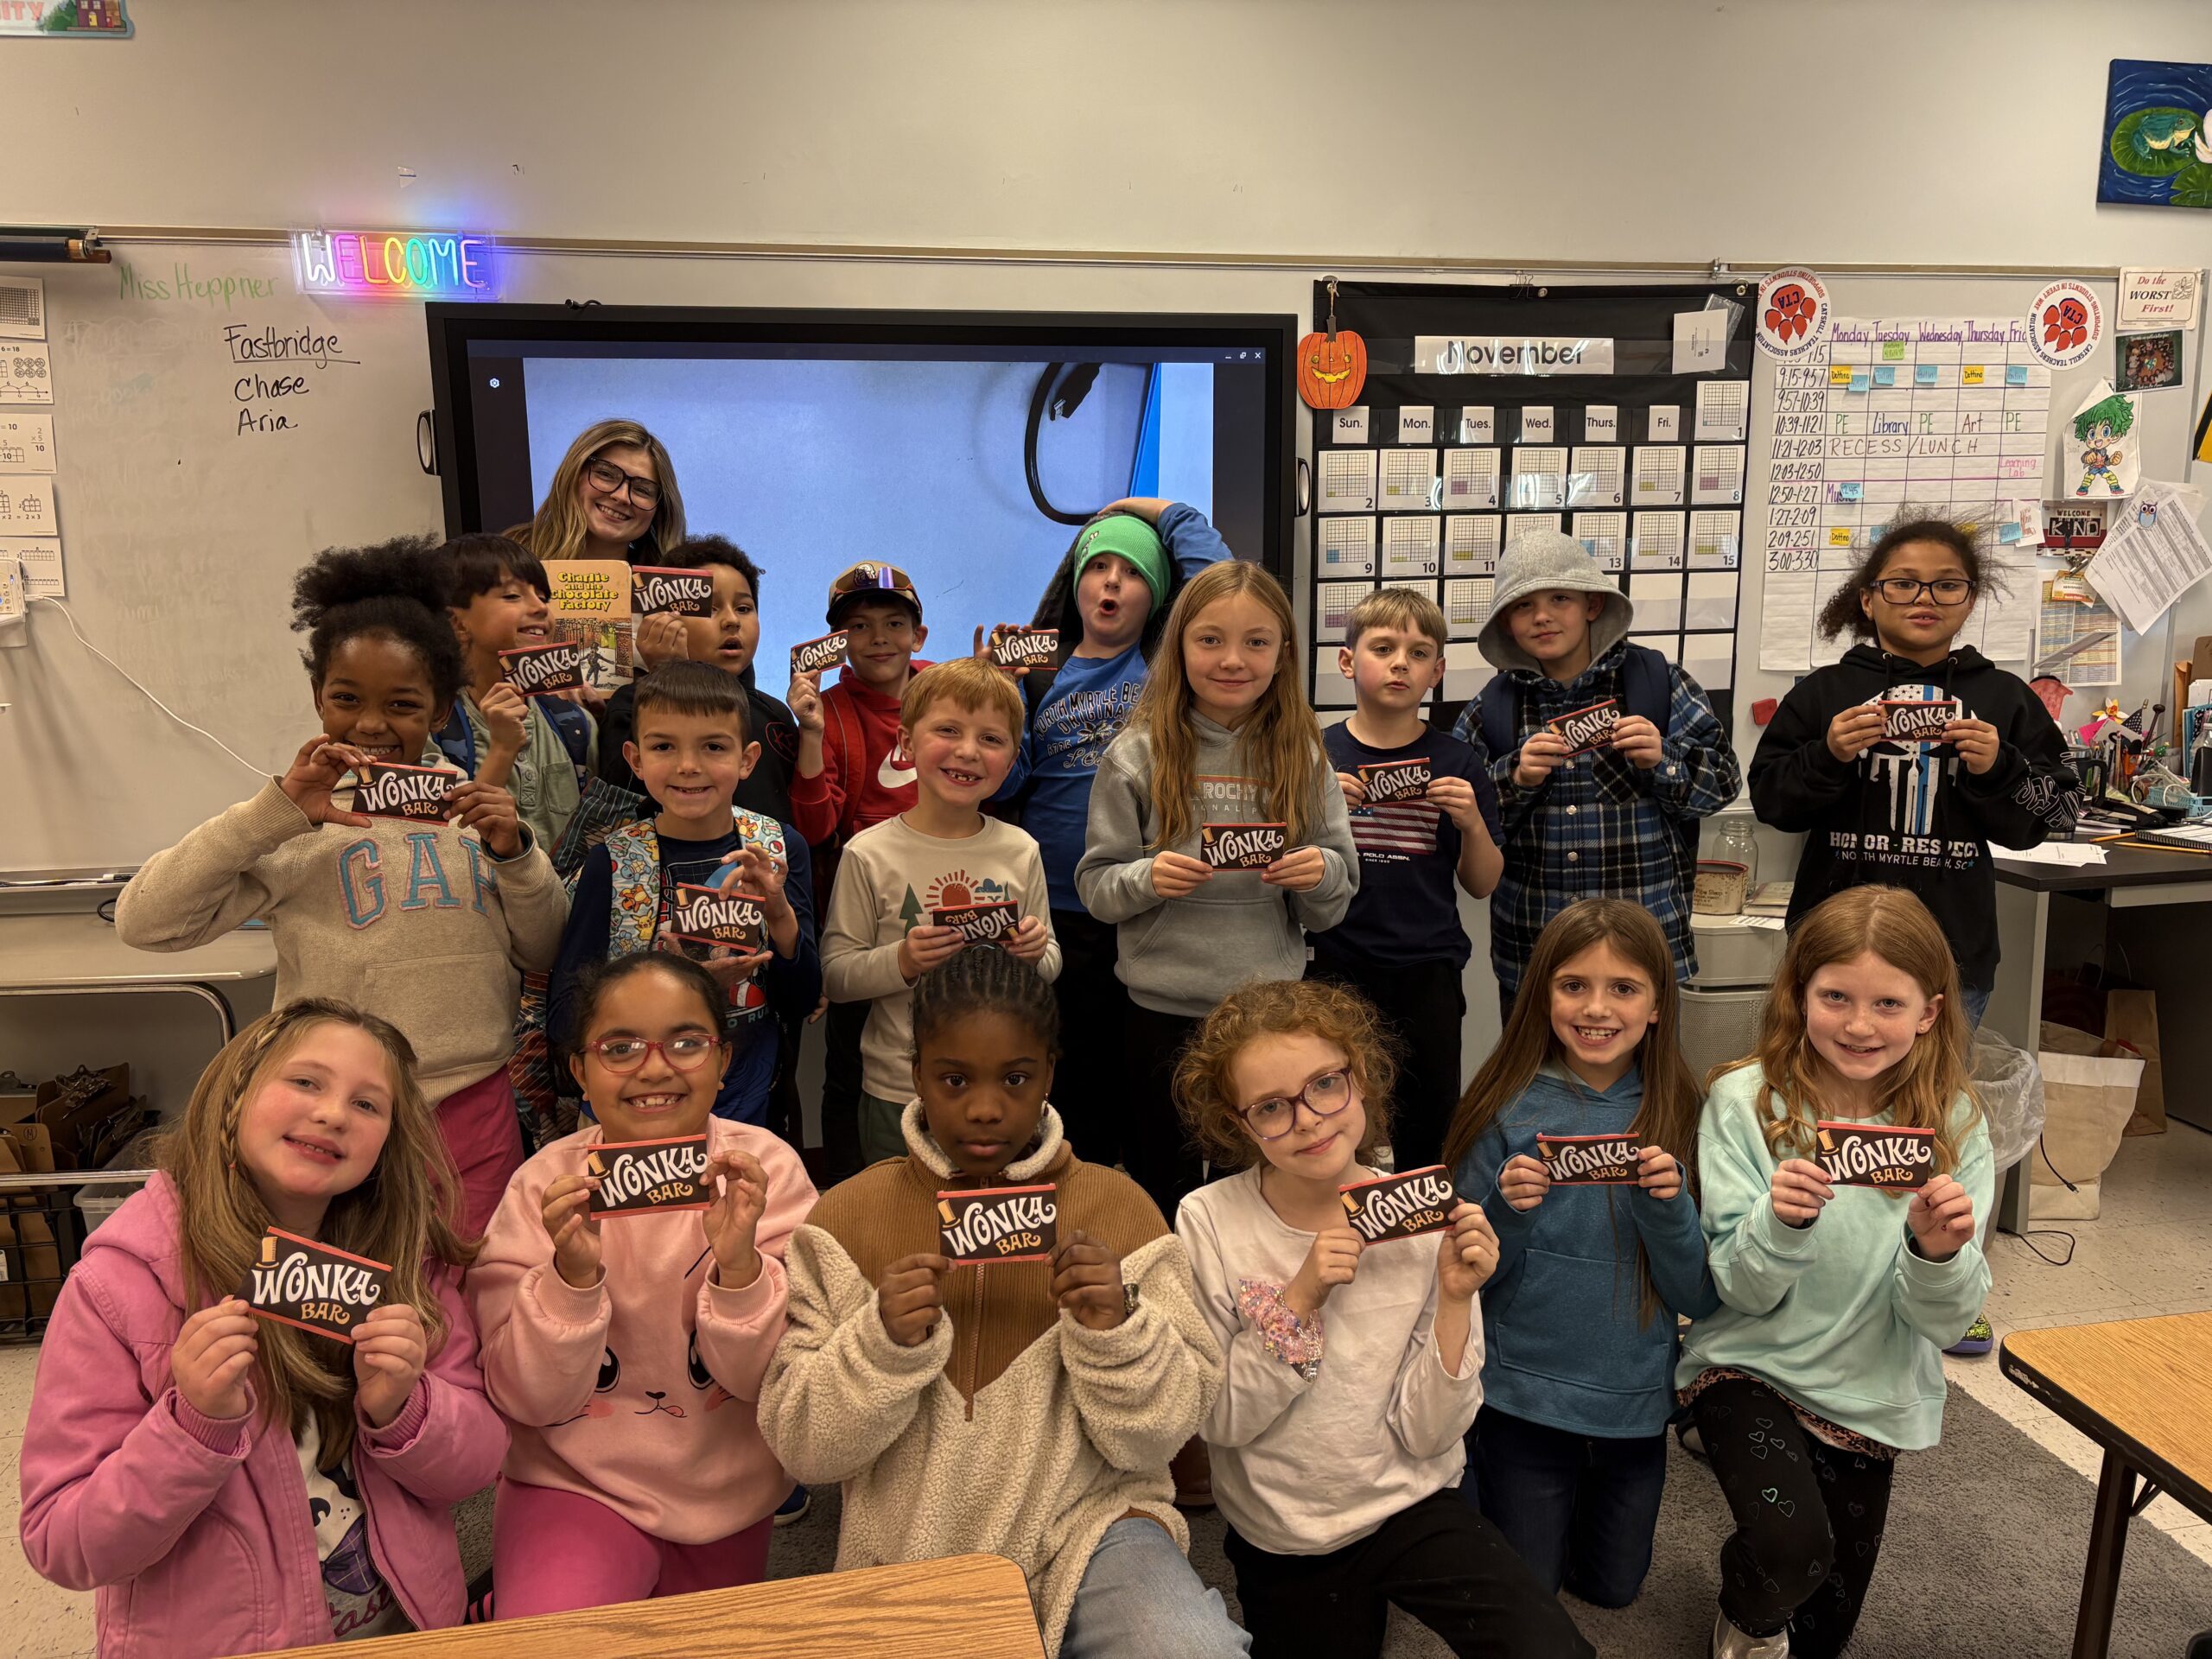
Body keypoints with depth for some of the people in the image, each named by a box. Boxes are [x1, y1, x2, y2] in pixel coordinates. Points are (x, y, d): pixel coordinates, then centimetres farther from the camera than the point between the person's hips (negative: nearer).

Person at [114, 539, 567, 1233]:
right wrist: (277, 810, -17)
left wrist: (514, 852, -9)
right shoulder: (298, 823, -2)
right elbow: (143, 922, -11)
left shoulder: (472, 807, 5)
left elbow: (547, 956, 7)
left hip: (474, 1110, 2)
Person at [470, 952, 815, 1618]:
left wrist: (740, 1264, -34)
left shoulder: (766, 1169, -14)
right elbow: (527, 1400, -15)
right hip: (579, 1486, -2)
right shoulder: (543, 1187, -14)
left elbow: (777, 1384, -15)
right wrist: (572, 1272, -33)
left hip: (731, 1499, 2)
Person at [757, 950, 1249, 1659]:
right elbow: (802, 1446, -4)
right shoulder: (847, 1217, -2)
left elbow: (1155, 1440, -3)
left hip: (1086, 1524, -1)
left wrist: (1117, 1329, -21)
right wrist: (884, 1341, -22)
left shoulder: (1117, 1206, -3)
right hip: (911, 1552, 1)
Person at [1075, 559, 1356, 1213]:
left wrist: (1323, 875, -15)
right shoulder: (1138, 755, -4)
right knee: (1163, 1191, 12)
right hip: (1163, 1010, -2)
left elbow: (1332, 908, 6)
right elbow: (1095, 885, -1)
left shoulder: (1303, 755, 2)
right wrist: (1146, 879, -20)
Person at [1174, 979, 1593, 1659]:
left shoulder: (1424, 1219, -13)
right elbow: (1220, 1420, -14)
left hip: (1412, 1506, 0)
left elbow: (1425, 1434, -11)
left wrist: (1454, 1300, -24)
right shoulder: (1209, 1224, -16)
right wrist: (1299, 1301, -26)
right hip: (1279, 1539, 0)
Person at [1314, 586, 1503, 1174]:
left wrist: (1472, 823, -11)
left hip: (1428, 973, 1)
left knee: (1428, 1129, 7)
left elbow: (1482, 885, 6)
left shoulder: (1456, 763, 2)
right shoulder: (1317, 756, 0)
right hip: (1335, 968, 0)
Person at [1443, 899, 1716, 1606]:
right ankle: (1474, 1472, 35)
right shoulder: (1508, 1110, -14)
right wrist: (1506, 1208, -27)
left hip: (1635, 1395, 2)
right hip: (1523, 1392, -2)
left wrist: (1670, 1205, -25)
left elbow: (1701, 1298, -7)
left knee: (1612, 1586, 20)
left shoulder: (1679, 1116, -9)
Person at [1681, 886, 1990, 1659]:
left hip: (1870, 1393, 3)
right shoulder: (1745, 1102, -16)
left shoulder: (1954, 1125, -9)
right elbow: (1744, 1291, -14)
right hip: (1749, 1365, -3)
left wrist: (1938, 1251, -31)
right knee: (1793, 1551, -26)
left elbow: (1943, 1323, -10)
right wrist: (1782, 1220, -34)